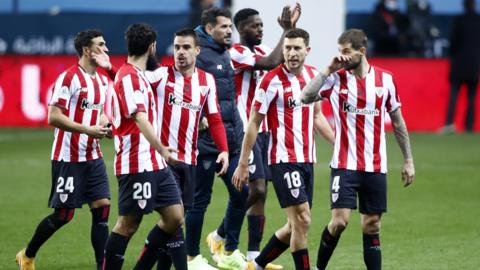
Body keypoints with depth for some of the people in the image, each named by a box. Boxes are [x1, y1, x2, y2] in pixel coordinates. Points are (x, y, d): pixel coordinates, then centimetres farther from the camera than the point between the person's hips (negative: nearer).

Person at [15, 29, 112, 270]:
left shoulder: (102, 80, 11)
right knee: (62, 215, -1)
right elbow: (54, 117, -18)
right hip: (68, 158, -7)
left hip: (93, 157, 7)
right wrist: (88, 129, -21)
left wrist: (105, 124, 2)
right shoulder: (69, 78, -14)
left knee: (102, 207, -3)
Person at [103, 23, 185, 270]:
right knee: (127, 224, -4)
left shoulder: (136, 75, 18)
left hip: (154, 164, 10)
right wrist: (161, 149, -31)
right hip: (136, 164, -10)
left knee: (174, 217, 5)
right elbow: (140, 118, -25)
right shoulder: (129, 76, -14)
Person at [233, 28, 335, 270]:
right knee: (301, 220, -13)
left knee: (296, 225, 10)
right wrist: (243, 164, -8)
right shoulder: (273, 80, -12)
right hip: (284, 159, -7)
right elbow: (253, 123, -8)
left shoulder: (313, 75, 7)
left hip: (307, 159, 7)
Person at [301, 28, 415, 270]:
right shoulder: (335, 78, -1)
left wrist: (408, 160, 12)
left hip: (375, 166, 2)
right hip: (345, 165, -2)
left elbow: (398, 121, 12)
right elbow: (305, 97, -18)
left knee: (372, 226, 5)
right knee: (339, 221, -12)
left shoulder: (385, 79, 4)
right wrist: (328, 70, -15)